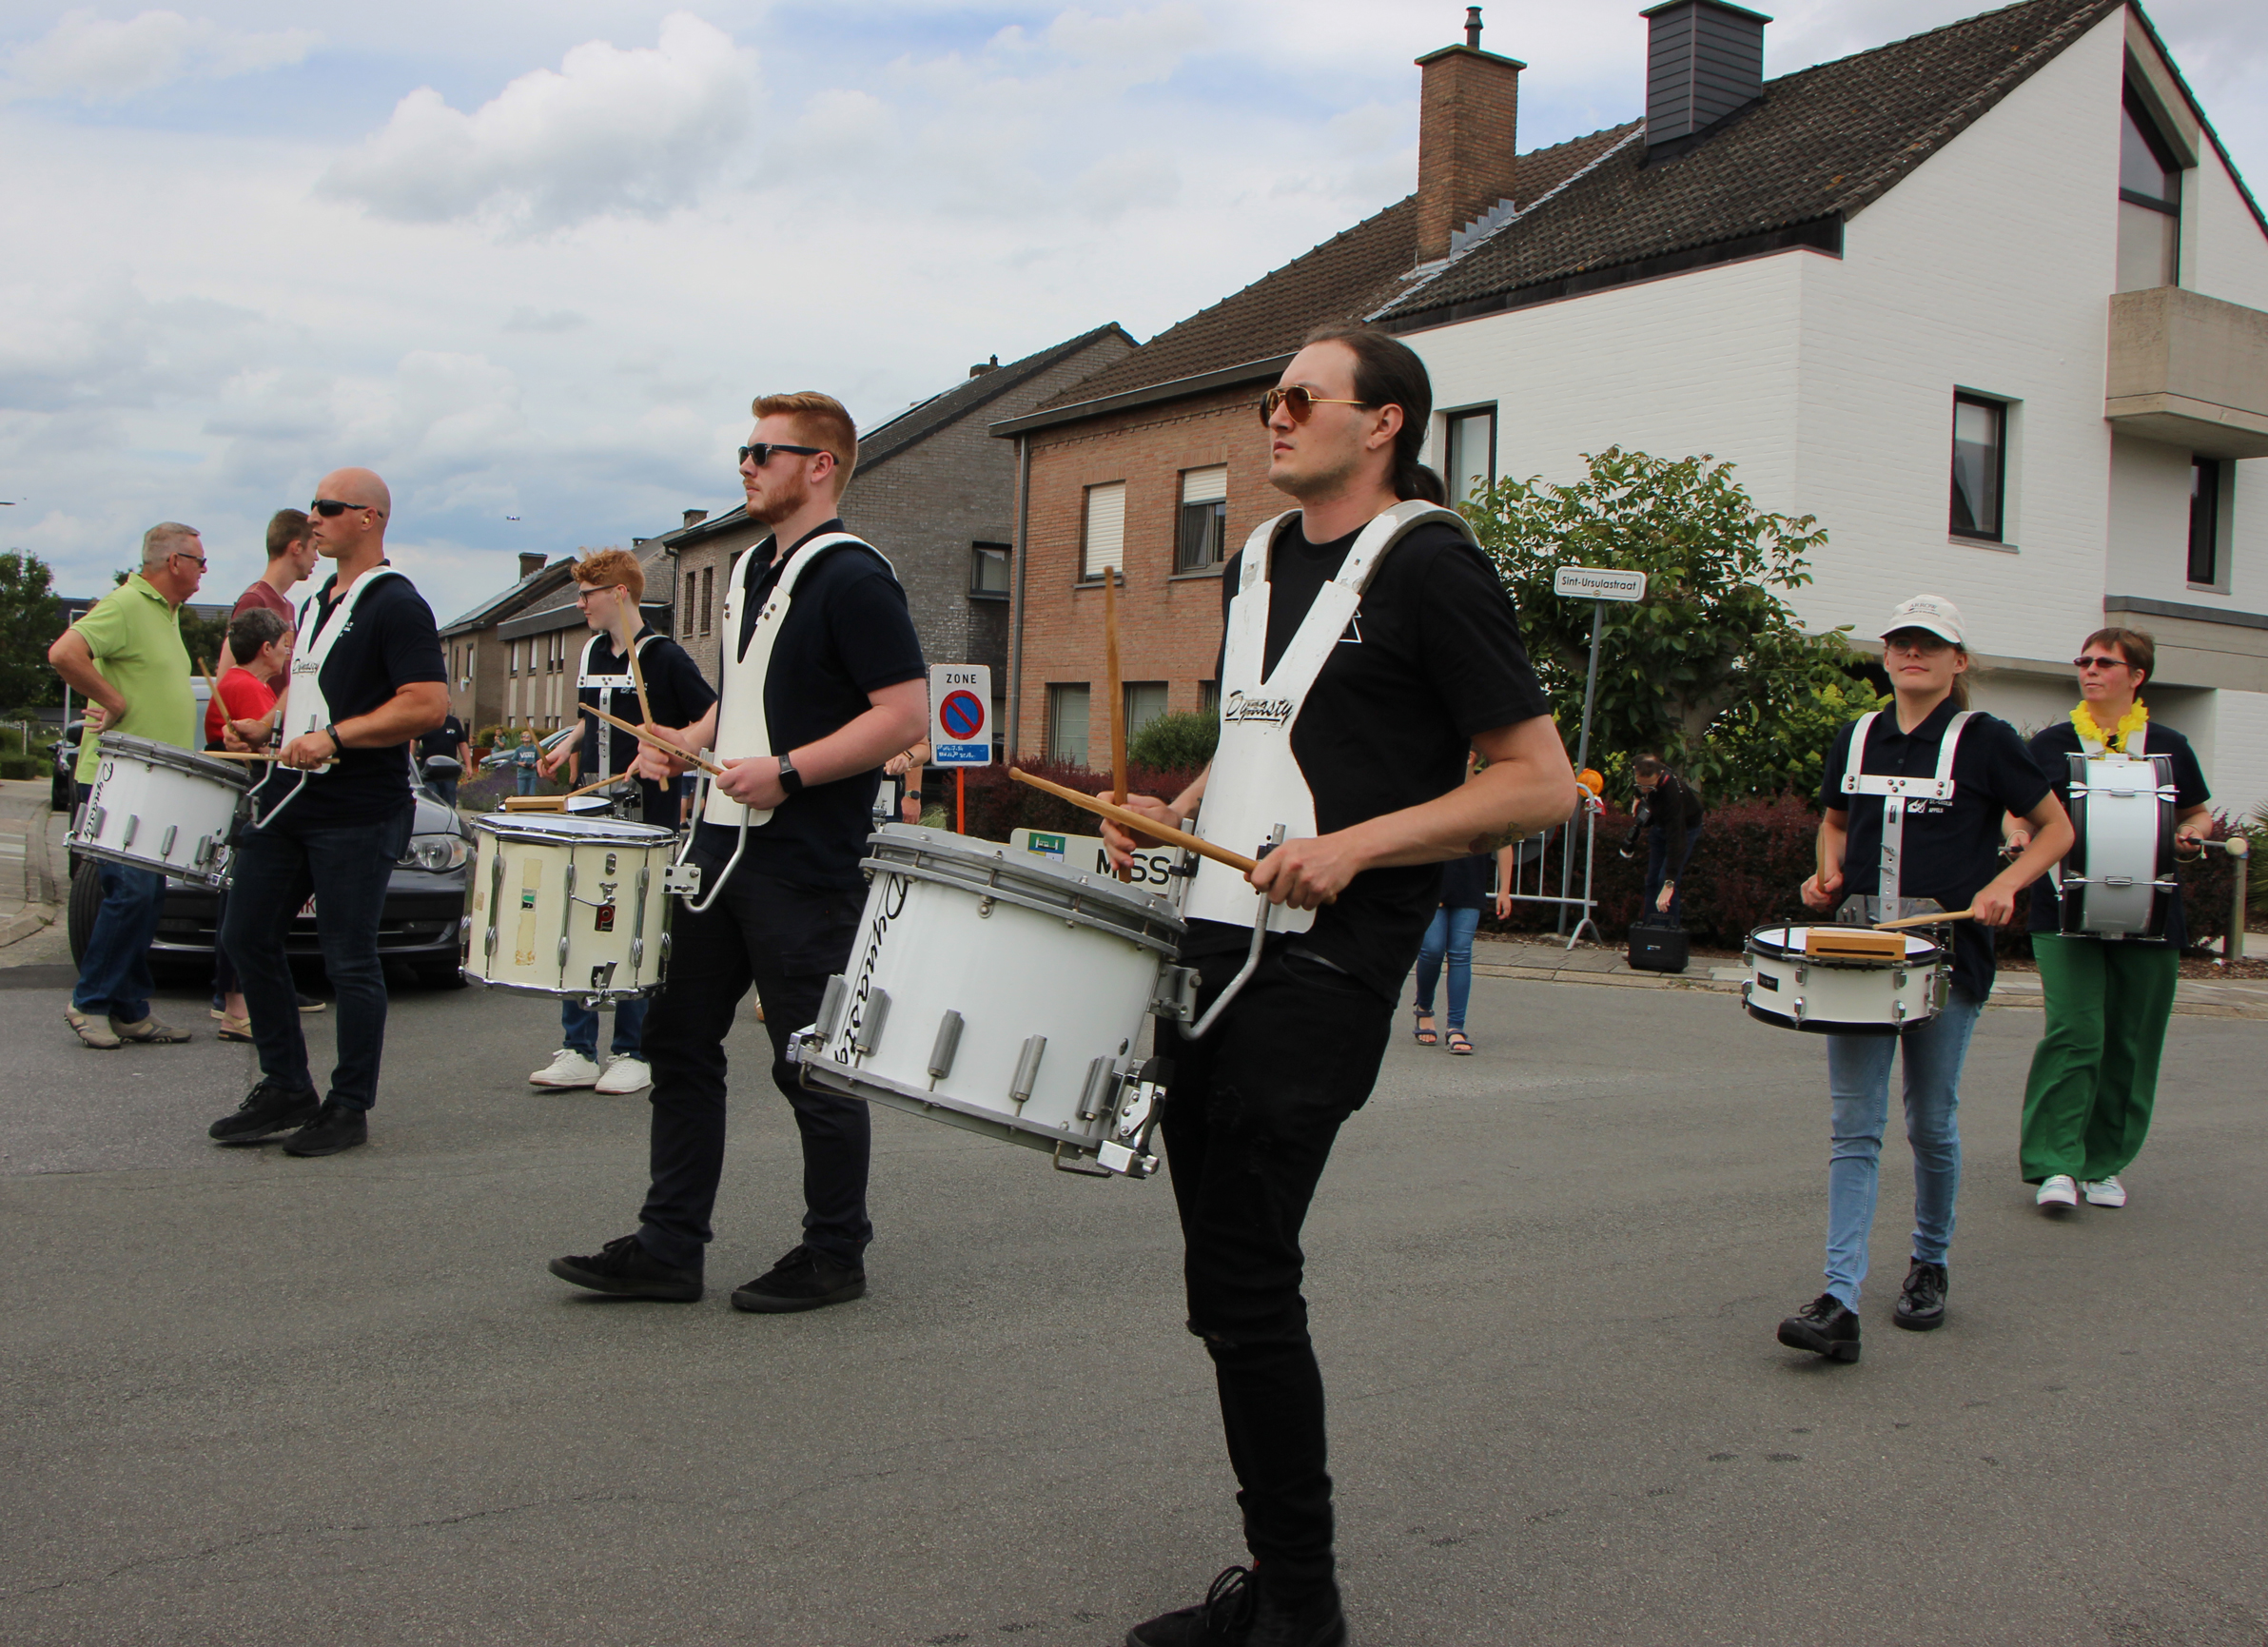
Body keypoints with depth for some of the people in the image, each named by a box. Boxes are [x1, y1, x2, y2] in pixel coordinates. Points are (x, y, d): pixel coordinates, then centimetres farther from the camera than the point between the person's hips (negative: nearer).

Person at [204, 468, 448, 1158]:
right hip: (288, 797, 9)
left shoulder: (396, 605, -11)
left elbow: (429, 705, -21)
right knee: (247, 937, 10)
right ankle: (286, 1090, 21)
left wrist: (335, 737, -24)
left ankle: (349, 1107, 10)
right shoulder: (316, 602, 17)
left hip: (356, 816, -9)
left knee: (350, 960, -2)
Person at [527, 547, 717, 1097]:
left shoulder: (665, 657, -7)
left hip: (646, 817, -7)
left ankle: (635, 1055, 8)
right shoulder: (591, 653, 14)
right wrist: (568, 750, 12)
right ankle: (577, 1051, 11)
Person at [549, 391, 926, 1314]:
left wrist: (787, 771, -24)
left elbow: (905, 715, -19)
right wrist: (685, 744, 9)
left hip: (807, 864, -9)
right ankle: (668, 1247, 18)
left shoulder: (851, 578, -12)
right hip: (723, 846, 9)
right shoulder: (749, 571, 16)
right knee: (679, 1037, 10)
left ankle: (835, 1255, 16)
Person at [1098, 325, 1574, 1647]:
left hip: (1324, 968, -8)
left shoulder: (1429, 564, -7)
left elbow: (1543, 783, -11)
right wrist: (1178, 814, 10)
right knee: (1224, 1273, 11)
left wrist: (1355, 845, -20)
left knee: (1242, 1281, -9)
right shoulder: (1257, 562, 17)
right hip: (1213, 942, 8)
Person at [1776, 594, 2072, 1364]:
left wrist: (2003, 885, -11)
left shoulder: (1985, 741, -2)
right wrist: (1829, 871, 4)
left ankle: (1930, 1265, 30)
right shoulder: (1855, 739, 9)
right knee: (1854, 1126, -4)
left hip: (1947, 957, -3)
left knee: (1931, 1123, 7)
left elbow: (2056, 828, 4)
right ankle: (1839, 1302, -8)